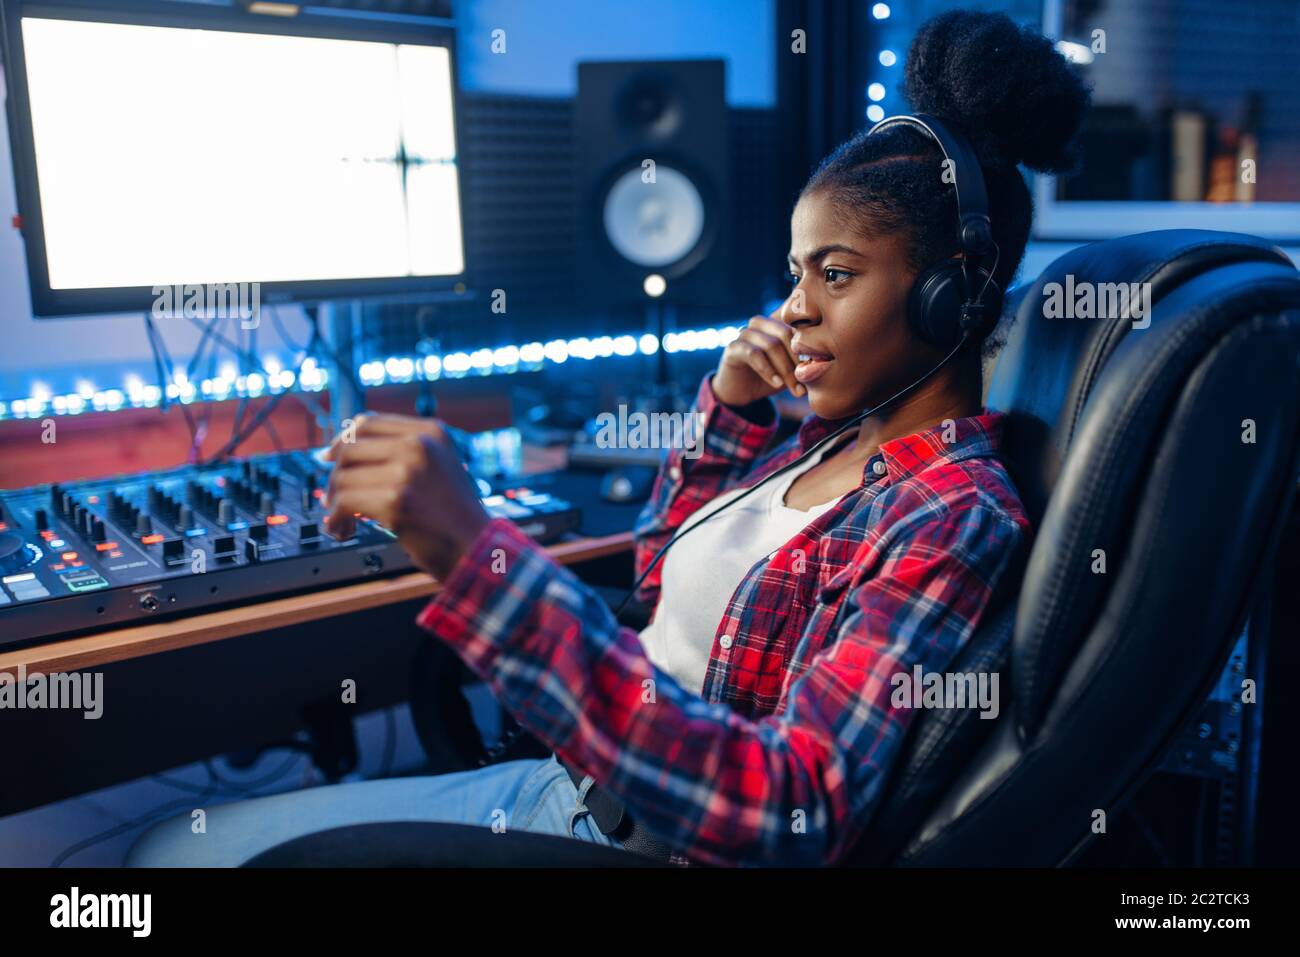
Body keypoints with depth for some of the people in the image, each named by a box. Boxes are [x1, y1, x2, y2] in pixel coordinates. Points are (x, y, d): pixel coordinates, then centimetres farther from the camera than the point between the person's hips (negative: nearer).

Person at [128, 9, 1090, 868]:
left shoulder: (957, 520, -22)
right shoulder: (840, 438, 5)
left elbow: (792, 814, -34)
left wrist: (474, 552, -40)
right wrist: (728, 405, 0)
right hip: (577, 780, 8)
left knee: (179, 850, 4)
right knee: (177, 841, 15)